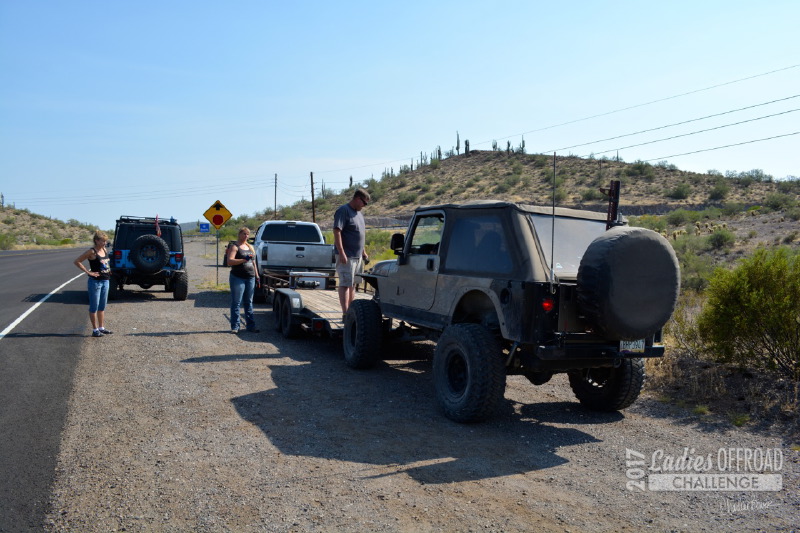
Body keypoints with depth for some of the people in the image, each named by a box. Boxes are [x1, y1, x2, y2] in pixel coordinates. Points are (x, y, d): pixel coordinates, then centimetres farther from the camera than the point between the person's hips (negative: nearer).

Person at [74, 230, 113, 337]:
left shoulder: (104, 250, 8)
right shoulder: (92, 251, -13)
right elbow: (77, 261, -13)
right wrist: (88, 272, -16)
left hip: (105, 281, 7)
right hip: (95, 281, -7)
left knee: (102, 306, 14)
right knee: (94, 306, 1)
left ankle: (101, 328, 23)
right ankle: (95, 330, 6)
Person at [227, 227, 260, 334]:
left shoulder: (250, 247, 18)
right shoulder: (234, 247, -4)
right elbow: (229, 261, -16)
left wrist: (256, 275, 18)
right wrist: (244, 260, -26)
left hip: (250, 278, 6)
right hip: (238, 278, -6)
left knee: (249, 303, 10)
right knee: (236, 303, -2)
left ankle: (250, 325, 14)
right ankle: (235, 326, 3)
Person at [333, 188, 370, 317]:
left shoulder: (359, 213, 17)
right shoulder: (343, 211, -11)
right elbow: (337, 231, -19)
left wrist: (363, 252, 23)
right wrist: (341, 253, -24)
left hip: (357, 256, 9)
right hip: (346, 256, -9)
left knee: (353, 284, 14)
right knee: (345, 284, -9)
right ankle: (346, 314, -10)